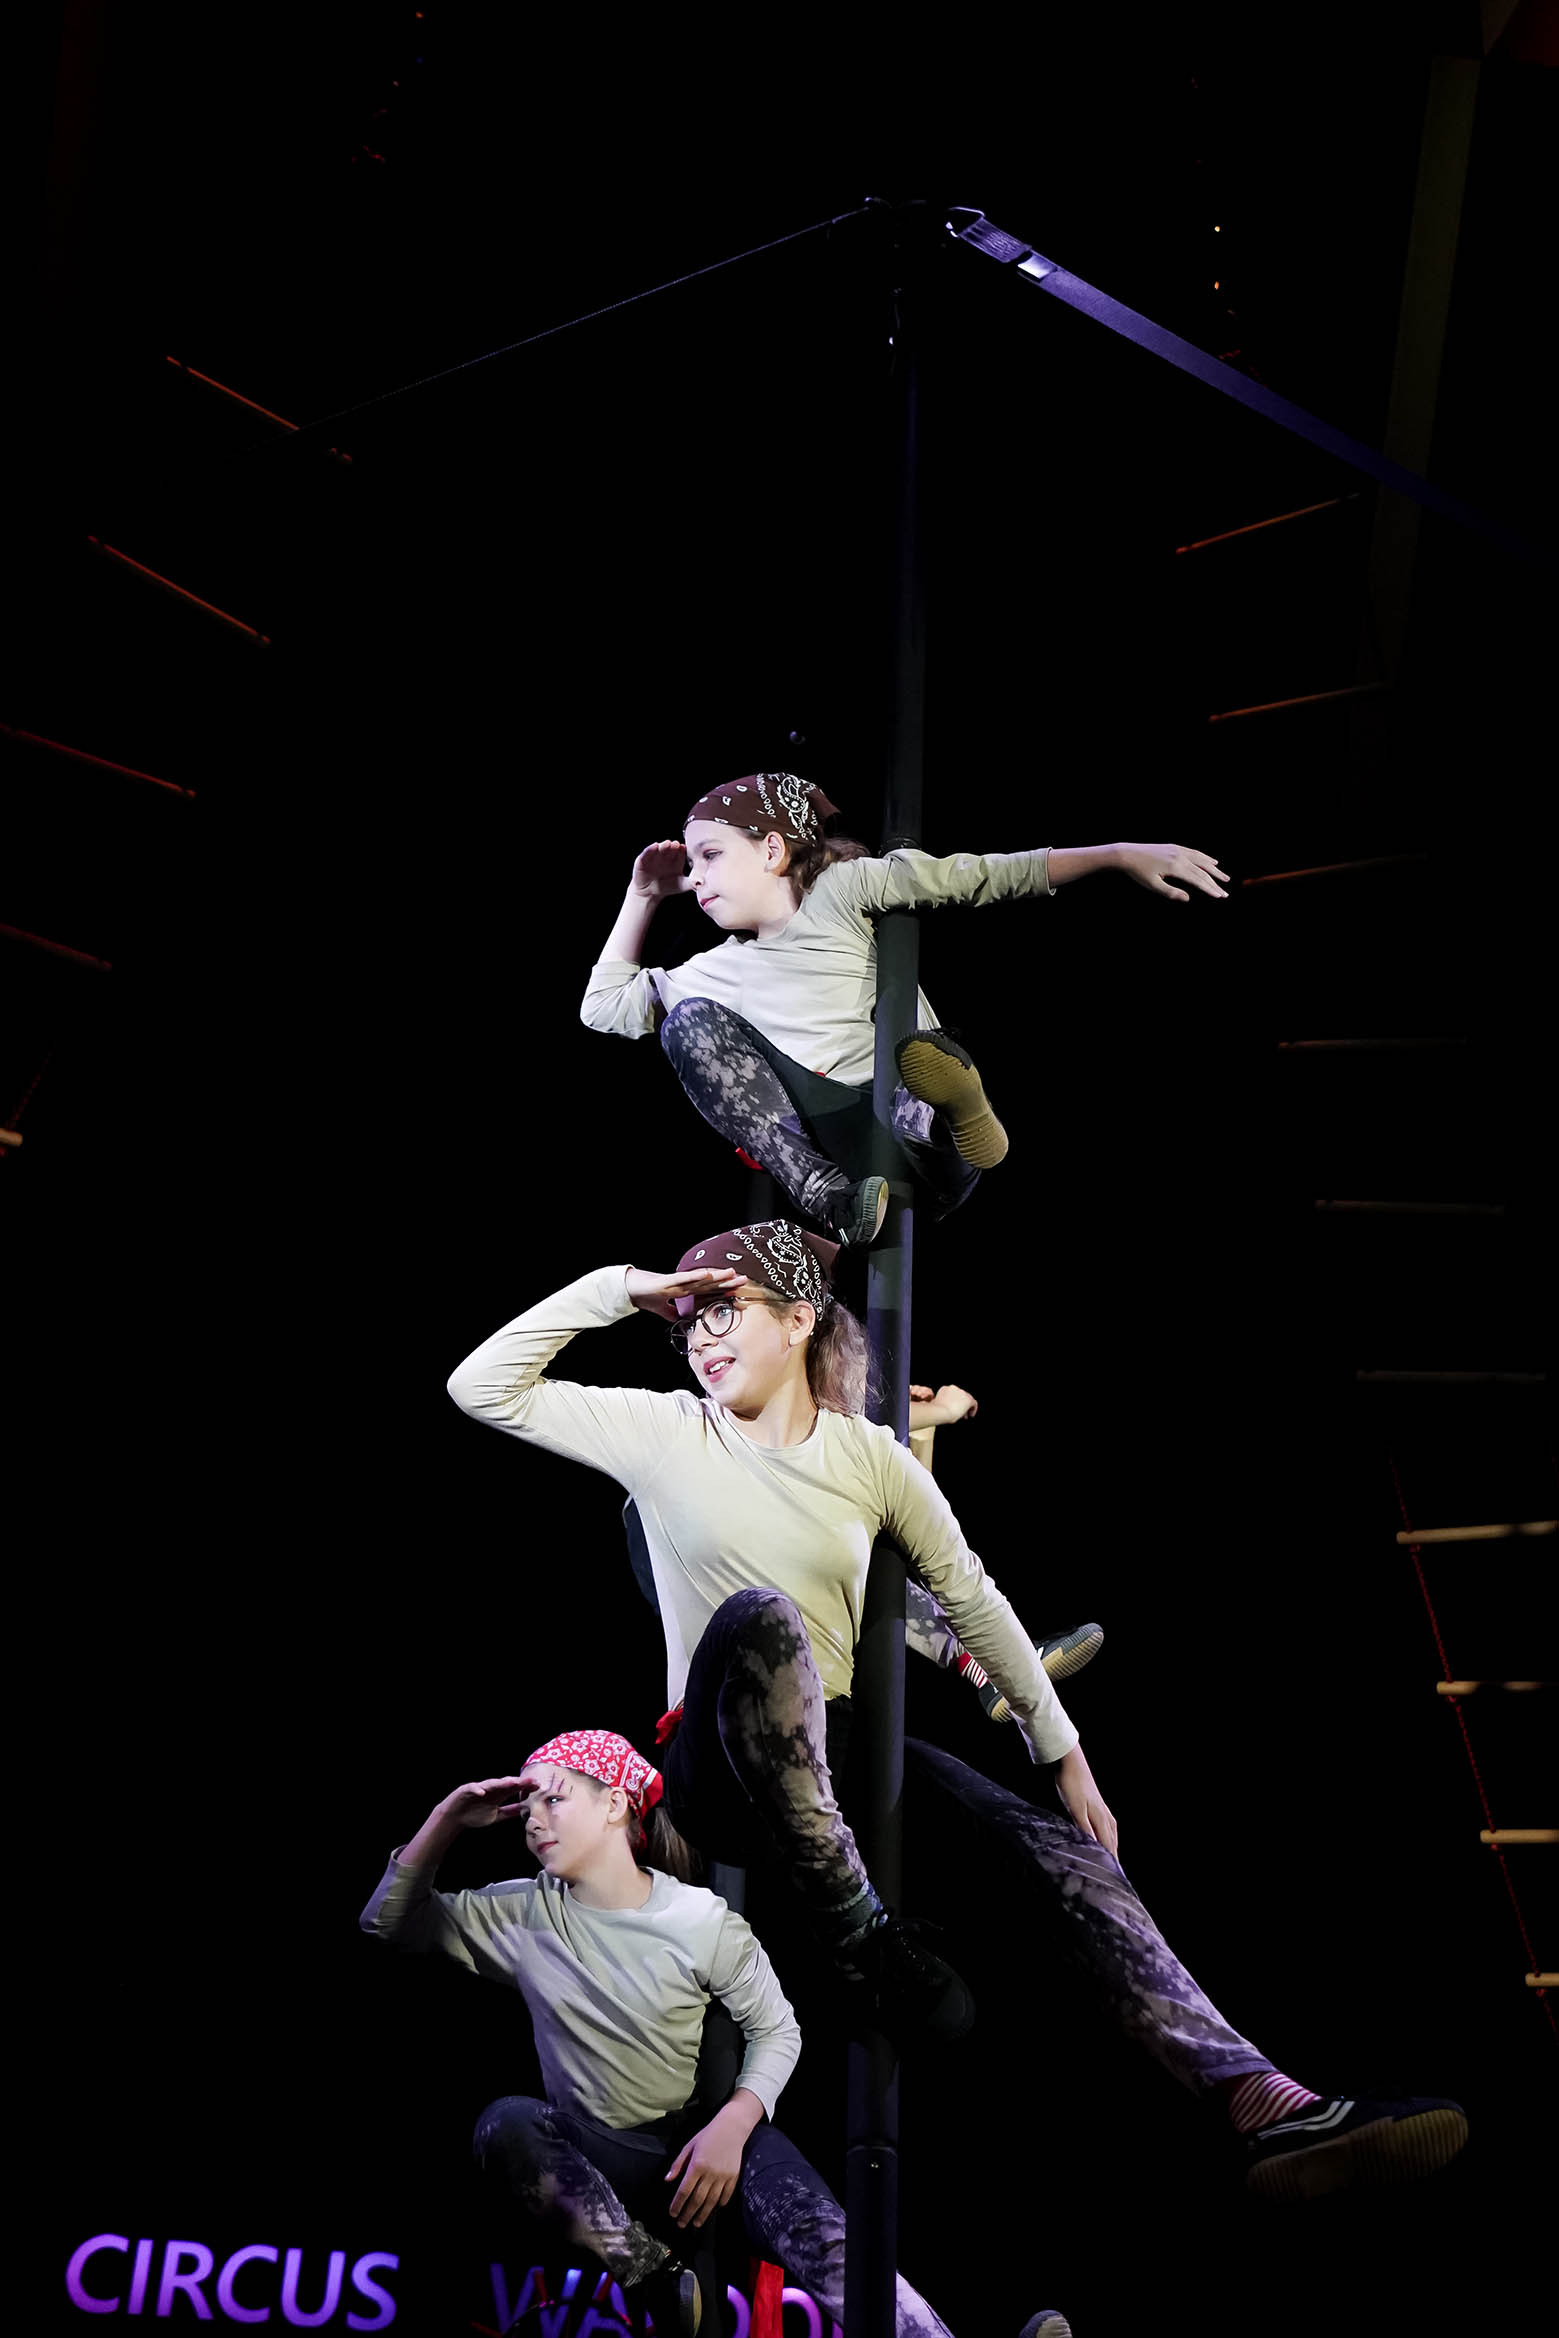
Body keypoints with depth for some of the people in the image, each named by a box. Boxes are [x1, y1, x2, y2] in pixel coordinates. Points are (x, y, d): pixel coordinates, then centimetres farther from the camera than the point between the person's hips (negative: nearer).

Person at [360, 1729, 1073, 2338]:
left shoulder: (702, 1922, -7)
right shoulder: (522, 1917, -1)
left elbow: (776, 2029, -2)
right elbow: (389, 1921, 2)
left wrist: (731, 2126, -20)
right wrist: (447, 1820, -11)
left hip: (697, 2141, -1)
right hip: (592, 2158, 2)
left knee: (823, 2241, -31)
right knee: (506, 2124, -32)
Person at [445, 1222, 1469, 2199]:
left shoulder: (872, 1458, 4)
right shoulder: (665, 1434, -1)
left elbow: (974, 1602, 9)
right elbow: (482, 1387, -5)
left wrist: (1066, 1756, 7)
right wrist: (617, 1288, -12)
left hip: (838, 1748, 3)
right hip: (722, 1769, -3)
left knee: (1056, 1850, -18)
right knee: (756, 1618, -36)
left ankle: (1270, 2109, -25)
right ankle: (859, 1933, -24)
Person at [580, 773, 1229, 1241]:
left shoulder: (841, 889, 5)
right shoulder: (719, 972, 18)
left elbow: (985, 875, -2)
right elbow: (605, 1005, 27)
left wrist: (1122, 854, -9)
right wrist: (644, 895, 23)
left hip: (922, 1137, -4)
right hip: (839, 1158, 5)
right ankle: (830, 1199, -30)